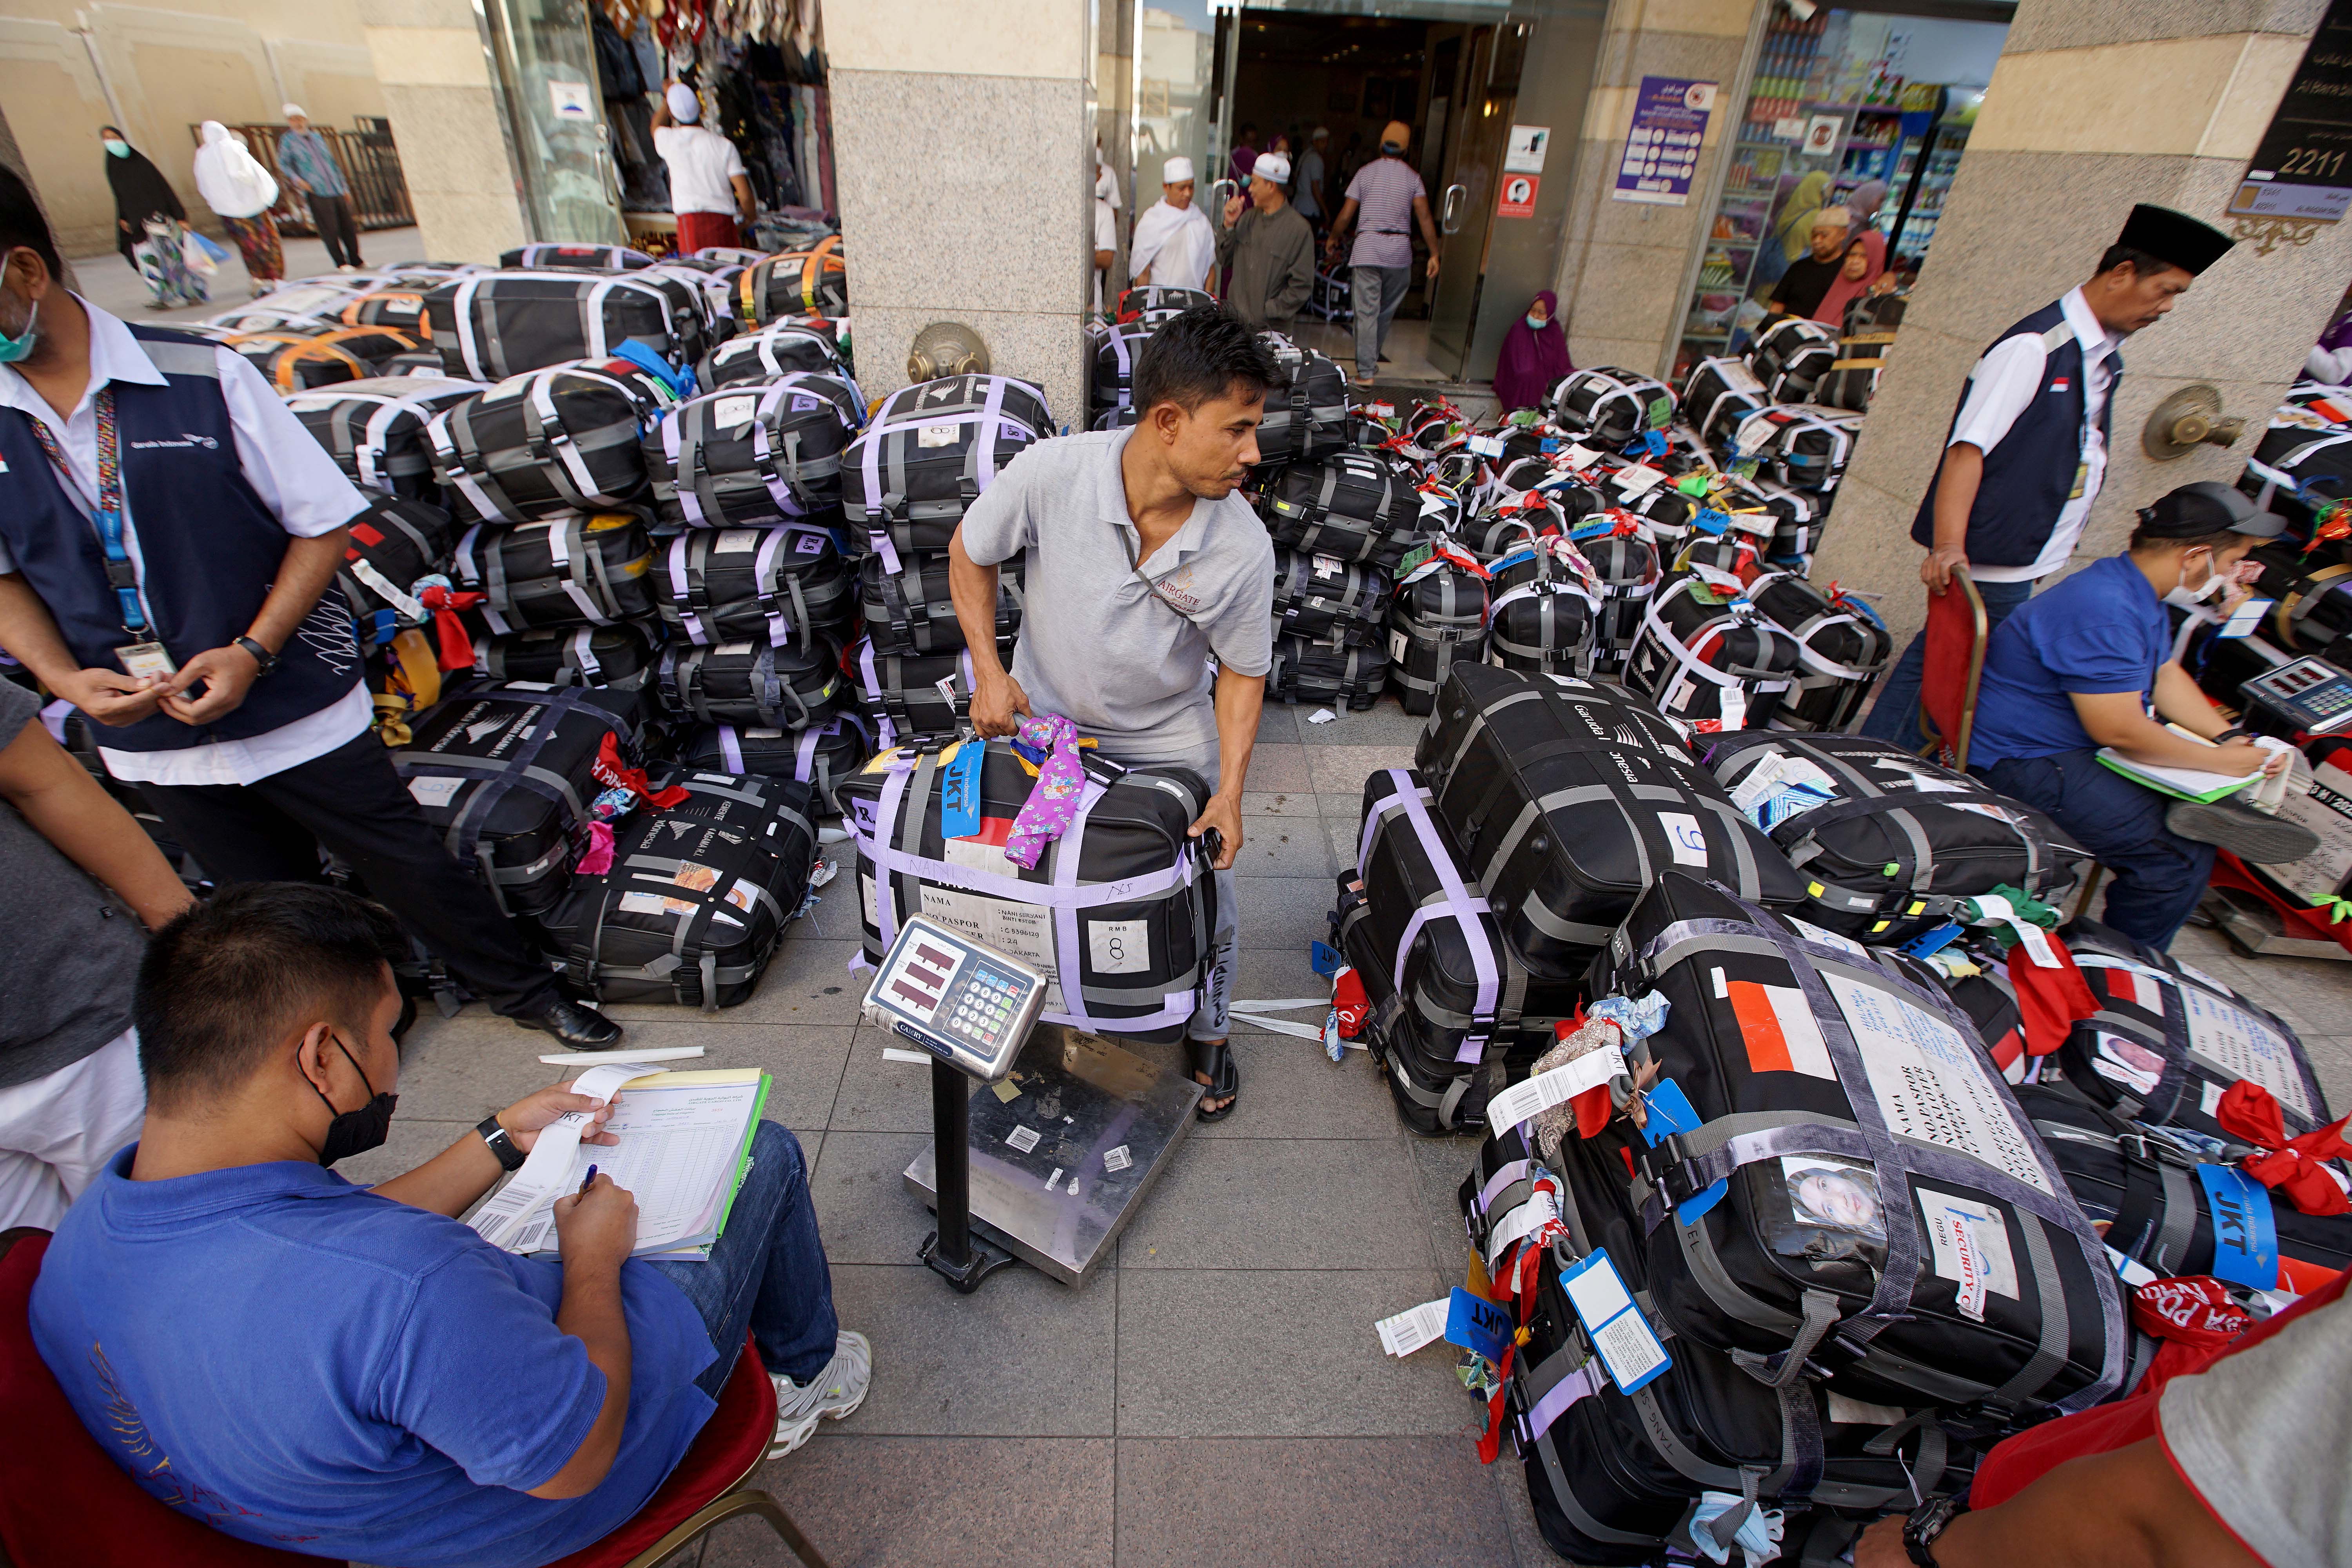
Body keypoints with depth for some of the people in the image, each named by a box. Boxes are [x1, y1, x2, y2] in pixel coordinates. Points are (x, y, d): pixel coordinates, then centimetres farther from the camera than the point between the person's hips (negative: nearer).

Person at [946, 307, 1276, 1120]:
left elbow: (1242, 672, -9)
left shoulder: (1244, 547, -24)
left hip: (1171, 738, 0)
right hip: (1045, 719, 1)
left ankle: (1206, 1032, 40)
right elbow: (969, 554, -7)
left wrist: (1230, 789, -18)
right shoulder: (1051, 472, -27)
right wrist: (989, 670, -15)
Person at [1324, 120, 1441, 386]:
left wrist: (1333, 239, 19)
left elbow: (1345, 216, 2)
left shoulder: (1366, 172, 2)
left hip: (1368, 249, -2)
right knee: (1387, 312, 16)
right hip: (1399, 252, 2)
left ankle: (1365, 372, -10)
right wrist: (1434, 254, 2)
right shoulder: (1412, 177, 4)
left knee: (1367, 312, -4)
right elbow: (1424, 218, -2)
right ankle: (1371, 360, 28)